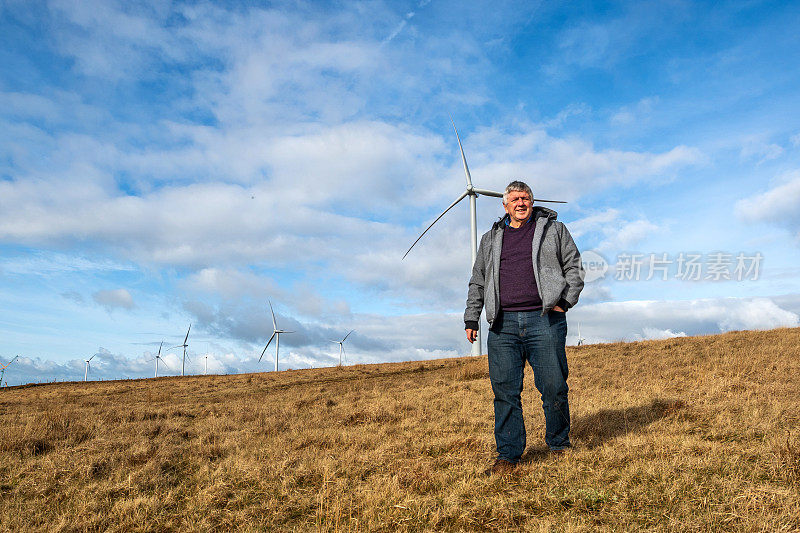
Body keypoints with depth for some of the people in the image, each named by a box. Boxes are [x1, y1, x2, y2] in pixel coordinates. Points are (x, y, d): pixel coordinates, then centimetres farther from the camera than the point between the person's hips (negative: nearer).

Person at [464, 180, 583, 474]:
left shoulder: (554, 230, 14)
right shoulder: (491, 239, 20)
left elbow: (574, 267, 11)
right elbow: (478, 282, 21)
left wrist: (565, 301, -3)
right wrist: (471, 318, 12)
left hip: (544, 320, -2)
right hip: (503, 324, 2)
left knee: (553, 386, -1)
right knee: (505, 390, 0)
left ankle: (559, 444, 20)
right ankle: (508, 454, 11)